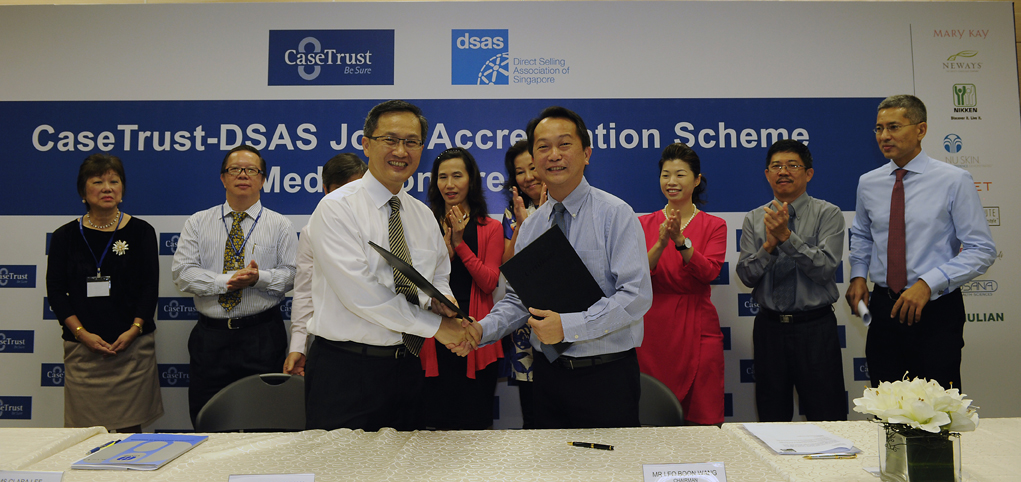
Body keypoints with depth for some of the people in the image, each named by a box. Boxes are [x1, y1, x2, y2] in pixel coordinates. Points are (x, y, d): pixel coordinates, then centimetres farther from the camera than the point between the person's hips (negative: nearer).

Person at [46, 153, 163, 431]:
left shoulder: (141, 232, 5)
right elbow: (56, 291, 4)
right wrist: (82, 333, -8)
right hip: (82, 347, 1)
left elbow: (150, 286, 2)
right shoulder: (65, 237, 8)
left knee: (130, 427, 1)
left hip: (133, 345, -1)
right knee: (87, 433, 0)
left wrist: (135, 329, -9)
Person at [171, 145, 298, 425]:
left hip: (262, 337, -1)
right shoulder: (197, 223, 9)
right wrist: (225, 281, -15)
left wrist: (259, 277, -18)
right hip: (210, 336, 2)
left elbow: (292, 274, 0)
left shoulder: (280, 226, 7)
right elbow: (182, 273, -1)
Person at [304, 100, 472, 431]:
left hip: (407, 365, 6)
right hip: (345, 368, -6)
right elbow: (360, 292, -19)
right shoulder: (336, 208, -10)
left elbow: (440, 277, 17)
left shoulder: (424, 215, 11)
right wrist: (435, 325, -17)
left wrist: (438, 300, -9)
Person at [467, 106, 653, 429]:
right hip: (549, 374, 4)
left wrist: (568, 326, -23)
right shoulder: (529, 226, 8)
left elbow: (637, 295, -17)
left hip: (607, 375, -4)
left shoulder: (615, 214, -8)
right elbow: (518, 299, 10)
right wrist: (482, 329, -8)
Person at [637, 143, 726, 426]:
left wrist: (681, 240, -22)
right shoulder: (644, 224, 9)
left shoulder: (714, 225, 6)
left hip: (697, 328, -1)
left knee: (702, 420, 0)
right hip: (653, 326, 1)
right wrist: (660, 243, -18)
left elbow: (709, 272, -10)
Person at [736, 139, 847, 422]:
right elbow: (746, 275, -2)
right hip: (769, 327, 3)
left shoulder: (827, 214, -2)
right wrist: (769, 244, -18)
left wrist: (787, 237, -23)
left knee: (827, 419, 3)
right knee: (772, 419, 12)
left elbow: (825, 268, -15)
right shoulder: (754, 219, 7)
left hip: (815, 328, -2)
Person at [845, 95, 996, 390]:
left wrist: (928, 283, -20)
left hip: (936, 309, -3)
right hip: (883, 309, 4)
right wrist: (858, 275, 3)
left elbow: (982, 250, -9)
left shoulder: (953, 181, -8)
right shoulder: (868, 183, 5)